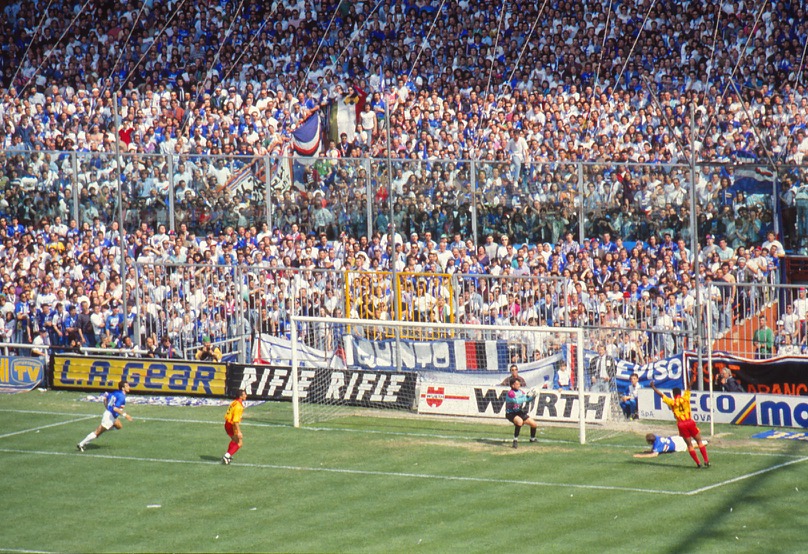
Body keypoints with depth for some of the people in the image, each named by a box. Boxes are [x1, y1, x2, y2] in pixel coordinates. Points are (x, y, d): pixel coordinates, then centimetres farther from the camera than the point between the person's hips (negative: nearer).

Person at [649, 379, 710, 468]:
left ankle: (698, 463, 2)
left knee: (689, 444, 5)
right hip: (690, 422, 0)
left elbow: (661, 394, 5)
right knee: (699, 441, 8)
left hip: (681, 424, 0)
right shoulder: (685, 398, 0)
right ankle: (706, 461, 1)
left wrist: (653, 387, 15)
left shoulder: (672, 402, -1)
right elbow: (688, 387, 4)